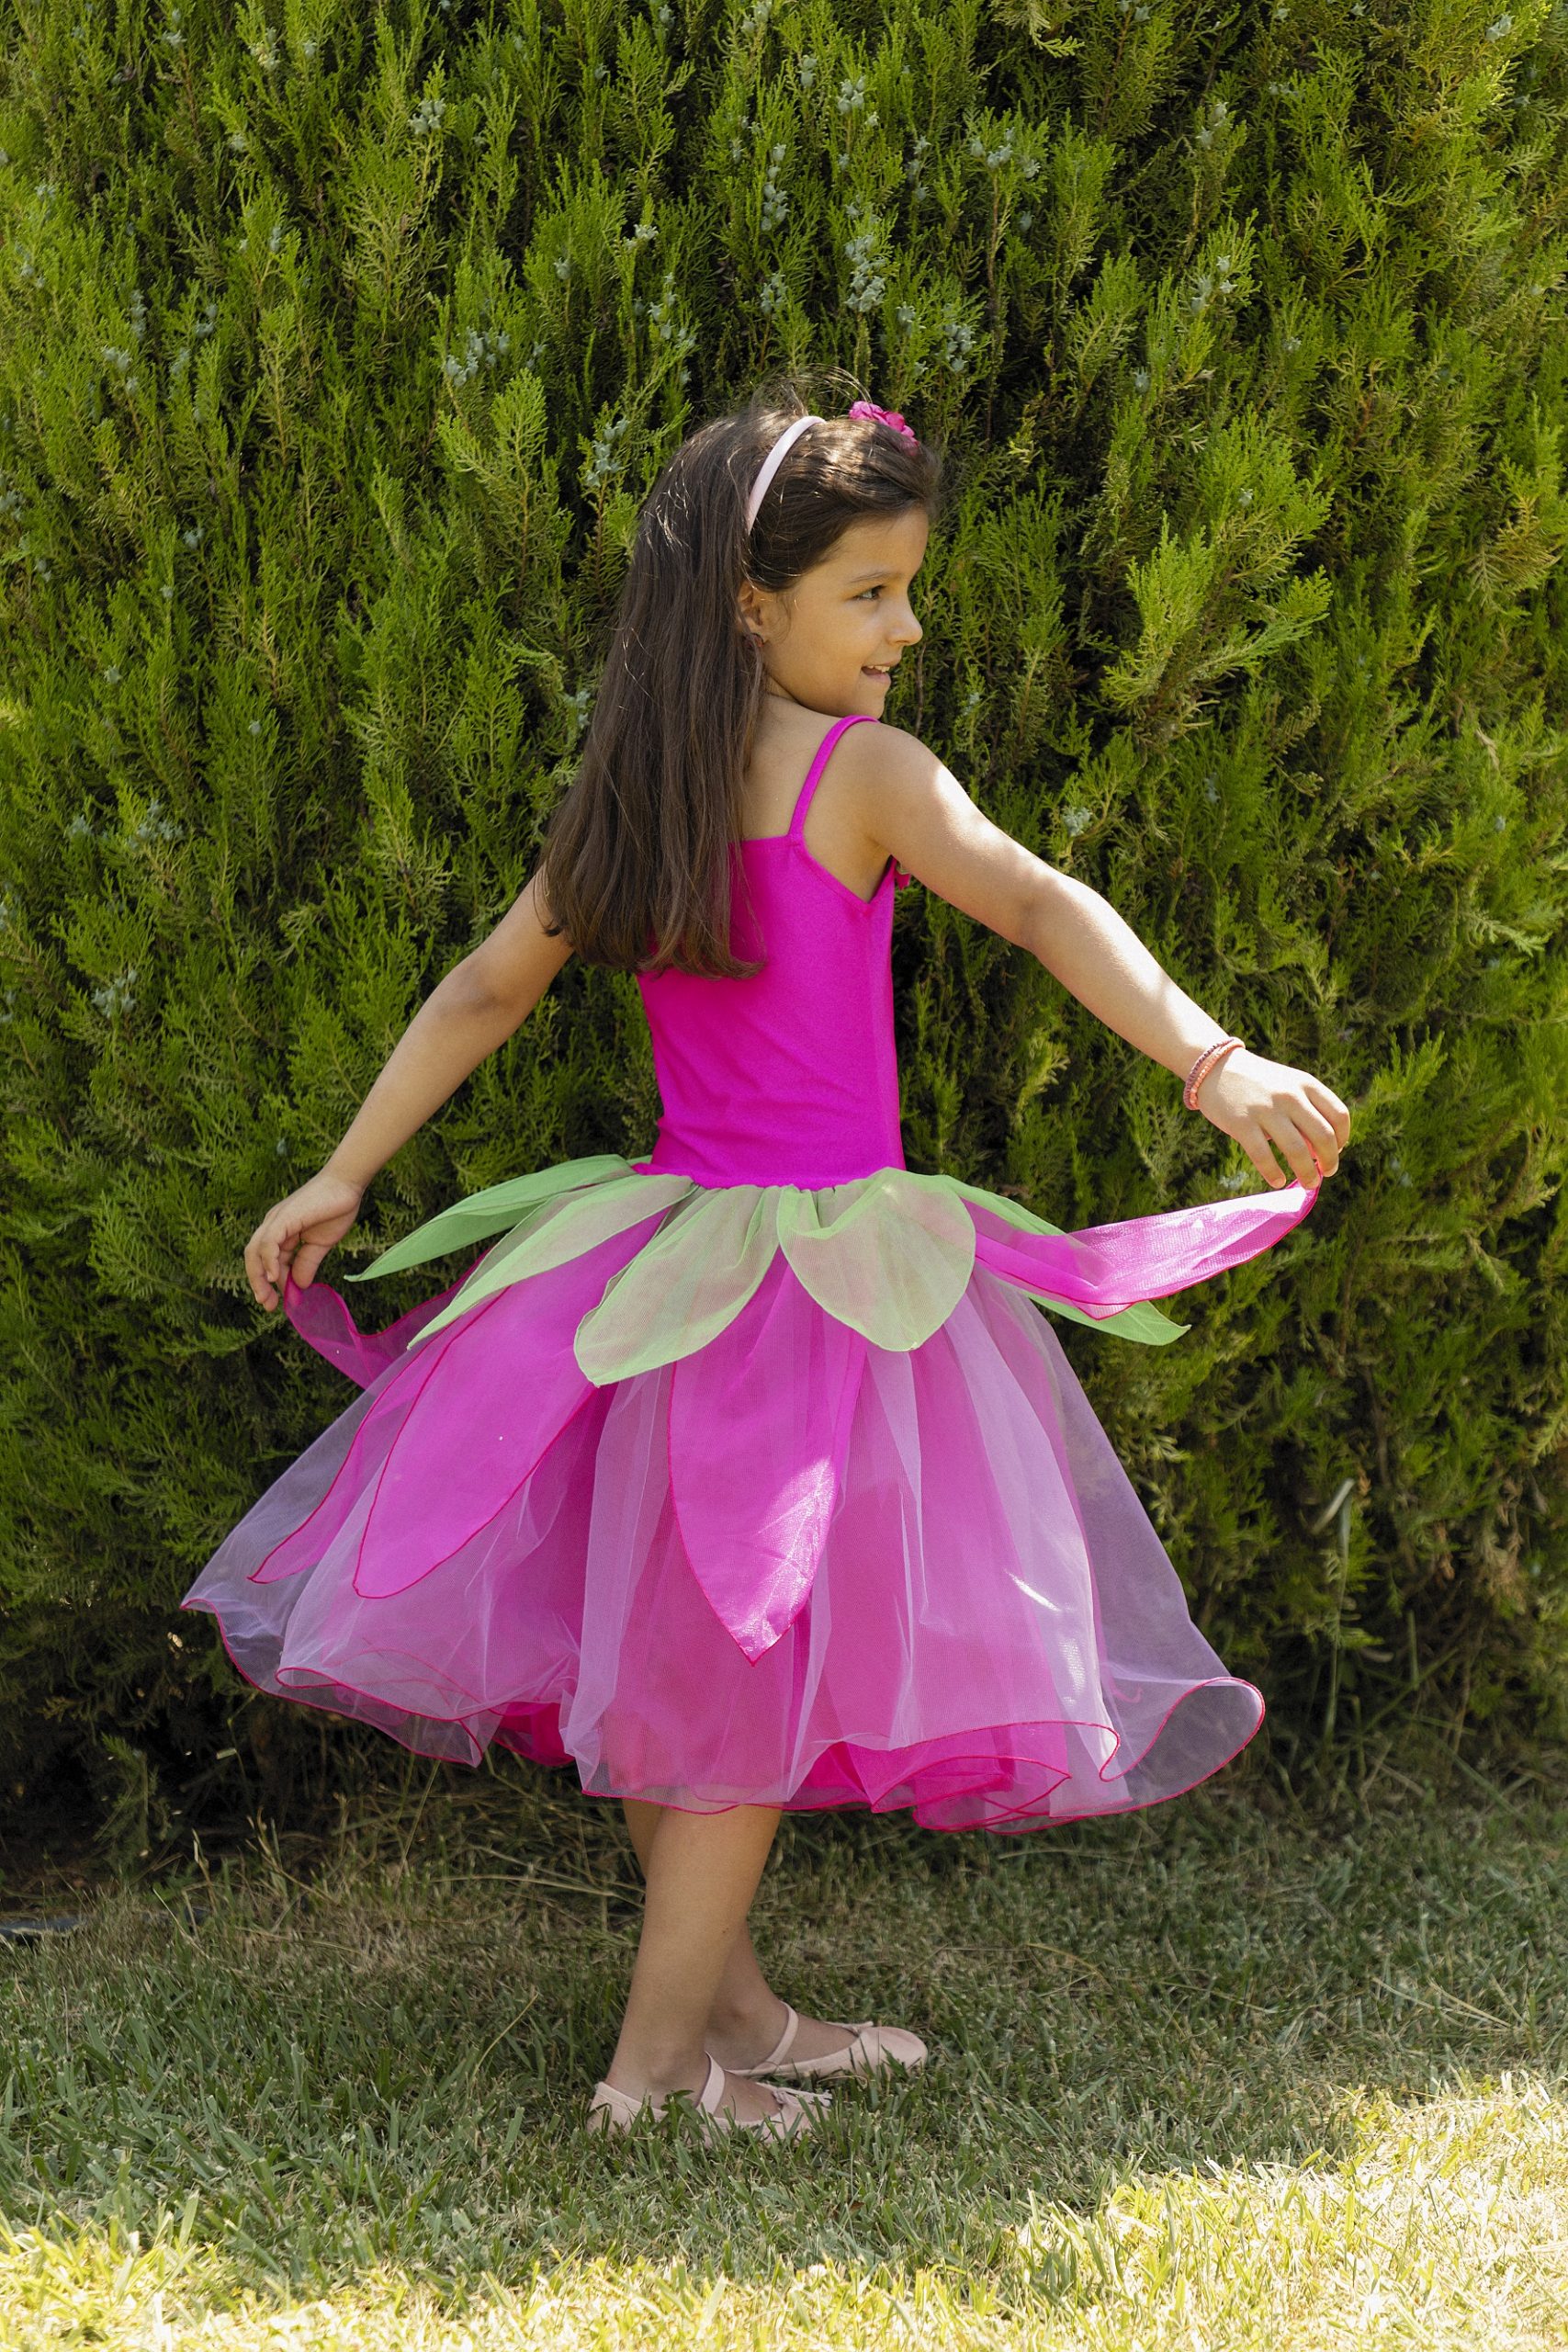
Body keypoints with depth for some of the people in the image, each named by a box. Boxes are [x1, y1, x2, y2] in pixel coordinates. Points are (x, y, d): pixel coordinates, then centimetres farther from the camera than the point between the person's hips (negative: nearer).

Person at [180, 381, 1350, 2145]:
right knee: (758, 1671, 3)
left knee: (677, 1648, 14)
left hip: (665, 1250, 7)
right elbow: (1038, 906, -28)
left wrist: (342, 1177, 19)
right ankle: (656, 2059, 7)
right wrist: (1215, 1065, -38)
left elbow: (484, 990, 11)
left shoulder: (627, 789, 5)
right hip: (825, 1257, -7)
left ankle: (732, 2008, 27)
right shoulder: (863, 771, -13)